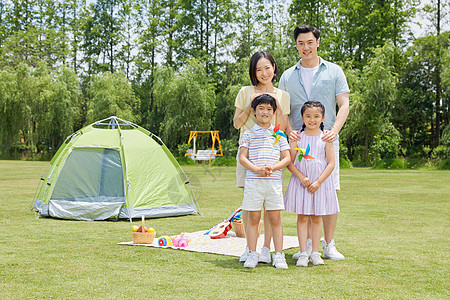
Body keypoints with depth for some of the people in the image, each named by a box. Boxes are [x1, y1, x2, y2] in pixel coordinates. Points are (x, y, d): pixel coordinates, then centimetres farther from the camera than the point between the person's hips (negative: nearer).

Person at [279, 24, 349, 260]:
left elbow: (344, 105, 3)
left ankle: (329, 245, 8)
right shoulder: (288, 76, 12)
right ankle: (306, 245, 10)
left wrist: (334, 130, -13)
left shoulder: (334, 72, 8)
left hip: (327, 141, -1)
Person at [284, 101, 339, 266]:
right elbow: (290, 162, -1)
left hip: (320, 183, 0)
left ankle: (315, 253, 13)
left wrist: (318, 181, -12)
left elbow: (331, 163, -3)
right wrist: (301, 177, -15)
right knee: (302, 217, 1)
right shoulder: (297, 138, 1)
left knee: (317, 217, 6)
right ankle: (303, 253, 5)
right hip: (301, 182, 0)